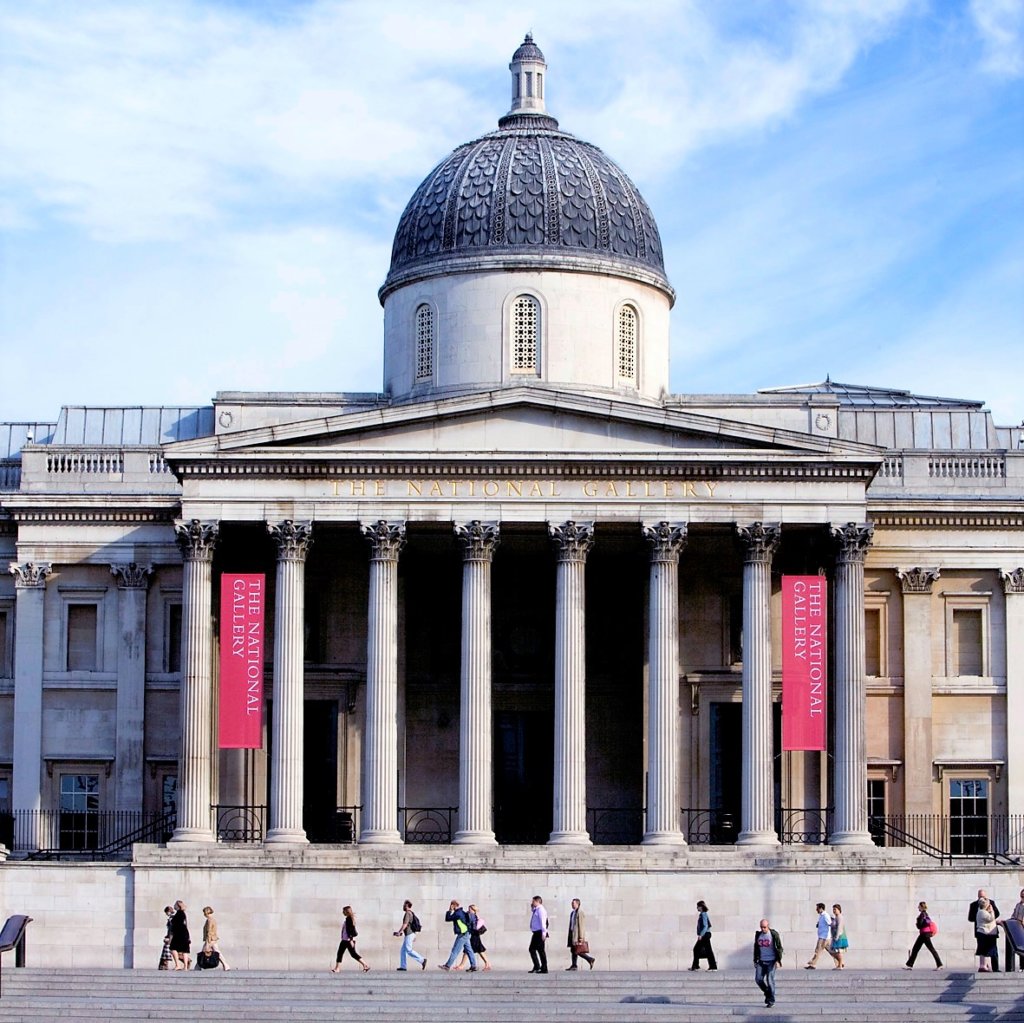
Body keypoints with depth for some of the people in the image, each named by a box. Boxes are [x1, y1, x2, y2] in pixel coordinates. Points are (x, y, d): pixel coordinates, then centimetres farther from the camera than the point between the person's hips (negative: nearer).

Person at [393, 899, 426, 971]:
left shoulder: (407, 913, -13)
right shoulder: (411, 913, 17)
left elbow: (405, 924, -22)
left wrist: (399, 932, -22)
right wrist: (414, 935, 26)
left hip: (409, 934, -10)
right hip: (412, 933, 10)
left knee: (409, 950, -10)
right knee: (403, 950, 9)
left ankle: (422, 960, -12)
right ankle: (403, 966, 7)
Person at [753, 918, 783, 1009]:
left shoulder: (774, 934, -7)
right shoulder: (758, 934, 7)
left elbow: (779, 948, -6)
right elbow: (756, 948, 16)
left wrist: (778, 960, -14)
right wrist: (755, 960, 15)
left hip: (771, 961, -5)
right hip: (761, 961, 5)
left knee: (770, 980, -6)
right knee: (758, 979, -3)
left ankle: (771, 1001, 4)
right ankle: (767, 993, 23)